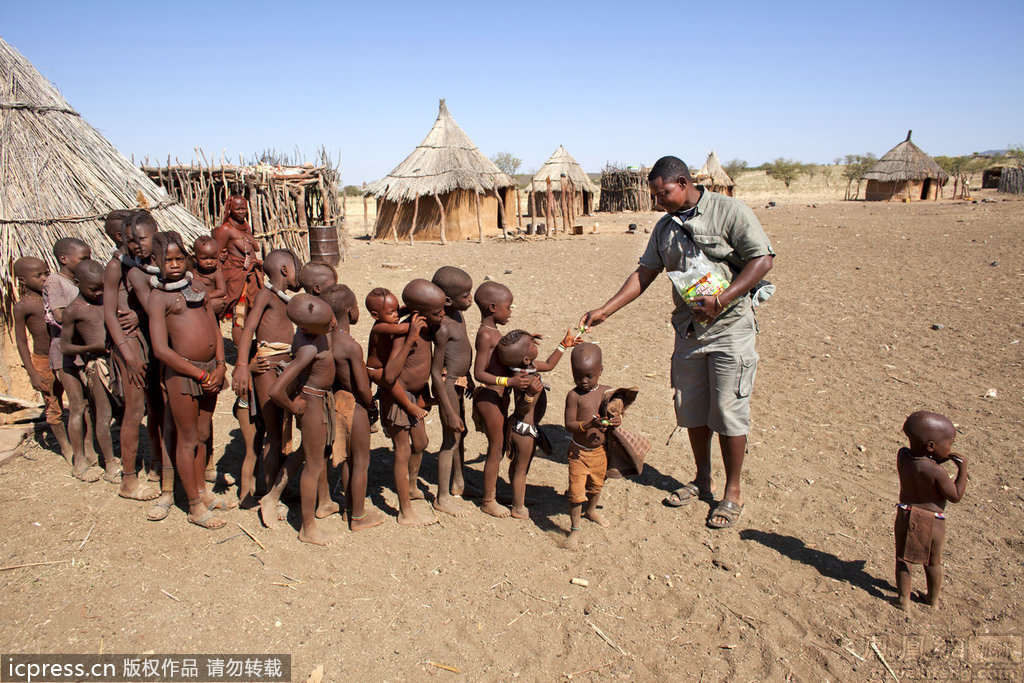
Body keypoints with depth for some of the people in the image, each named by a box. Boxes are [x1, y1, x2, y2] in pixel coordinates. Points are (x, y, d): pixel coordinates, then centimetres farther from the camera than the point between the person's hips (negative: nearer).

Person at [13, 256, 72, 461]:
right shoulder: (22, 306, -9)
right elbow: (21, 342, -5)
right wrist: (32, 373, -8)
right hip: (43, 362, -4)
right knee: (53, 405, 8)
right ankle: (65, 445, 25)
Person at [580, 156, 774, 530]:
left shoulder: (729, 211, -9)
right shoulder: (665, 227, 9)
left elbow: (763, 259, -13)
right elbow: (645, 273, 10)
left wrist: (720, 301, -21)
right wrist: (605, 310, 1)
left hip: (730, 328, -6)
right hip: (688, 330, 6)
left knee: (728, 411, 0)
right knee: (691, 409, 12)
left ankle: (732, 492, 17)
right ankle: (703, 480, 31)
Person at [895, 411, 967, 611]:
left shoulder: (902, 456, -10)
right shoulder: (937, 472, -26)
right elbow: (955, 496, -12)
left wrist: (940, 459, 0)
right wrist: (963, 467, -10)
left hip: (905, 515, 3)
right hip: (931, 521, -3)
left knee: (902, 558, 17)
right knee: (933, 562, 20)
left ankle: (903, 600, 22)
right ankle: (933, 600, 38)